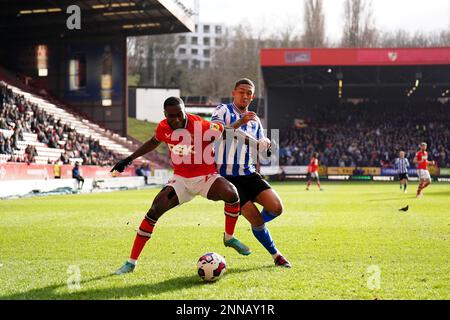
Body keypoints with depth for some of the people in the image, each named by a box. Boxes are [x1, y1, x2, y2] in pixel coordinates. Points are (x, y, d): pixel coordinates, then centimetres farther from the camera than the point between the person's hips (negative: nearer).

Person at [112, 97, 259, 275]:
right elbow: (154, 142, 18)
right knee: (155, 210, -15)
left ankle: (229, 238, -2)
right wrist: (129, 159, 20)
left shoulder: (202, 126, -20)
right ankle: (131, 262, -5)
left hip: (206, 177, -2)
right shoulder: (163, 128, -6)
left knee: (231, 194, -30)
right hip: (180, 179, 2)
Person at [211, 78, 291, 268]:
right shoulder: (223, 111, -4)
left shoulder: (254, 120, 15)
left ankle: (256, 225, 20)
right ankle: (276, 255, 7)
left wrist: (266, 144, -3)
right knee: (255, 218, -12)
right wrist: (239, 123, -32)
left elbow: (260, 148, 21)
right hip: (228, 176, -6)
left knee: (276, 207, -13)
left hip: (249, 174, 6)